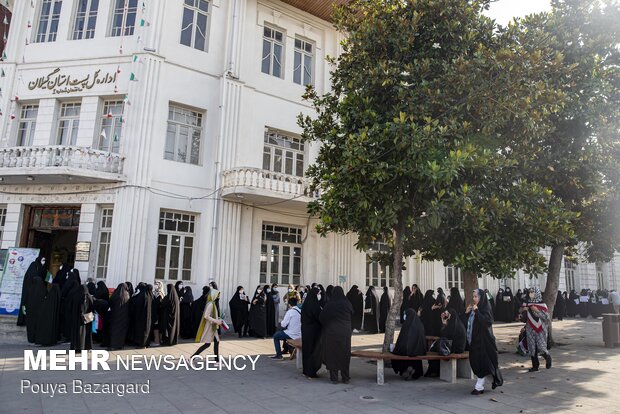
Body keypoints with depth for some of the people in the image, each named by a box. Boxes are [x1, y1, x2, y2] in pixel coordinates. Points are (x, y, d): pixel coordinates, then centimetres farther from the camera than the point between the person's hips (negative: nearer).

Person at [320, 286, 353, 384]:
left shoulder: (329, 304, -8)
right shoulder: (347, 304, -4)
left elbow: (321, 318, -2)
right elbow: (352, 315, 11)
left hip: (332, 331, -1)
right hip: (345, 331, 2)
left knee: (332, 353, 7)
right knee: (345, 353, 10)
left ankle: (334, 377, 10)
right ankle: (345, 377, 15)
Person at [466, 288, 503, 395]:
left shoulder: (486, 308, -11)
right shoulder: (473, 308, 11)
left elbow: (487, 321, -25)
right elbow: (468, 322, 16)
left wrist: (476, 311, -25)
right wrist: (467, 313, 0)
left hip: (483, 340, -8)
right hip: (474, 339, 8)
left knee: (482, 363, -3)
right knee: (475, 362, 11)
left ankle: (479, 387, 0)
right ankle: (480, 386, 23)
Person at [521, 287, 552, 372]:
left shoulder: (542, 304, -5)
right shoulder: (527, 304, 7)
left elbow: (546, 317, -10)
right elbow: (525, 317, 13)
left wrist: (537, 311, -20)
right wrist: (523, 310, -7)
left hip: (540, 329, -4)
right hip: (530, 329, 4)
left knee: (541, 347, -6)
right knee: (532, 347, 3)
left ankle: (548, 358, 26)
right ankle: (535, 366, 13)